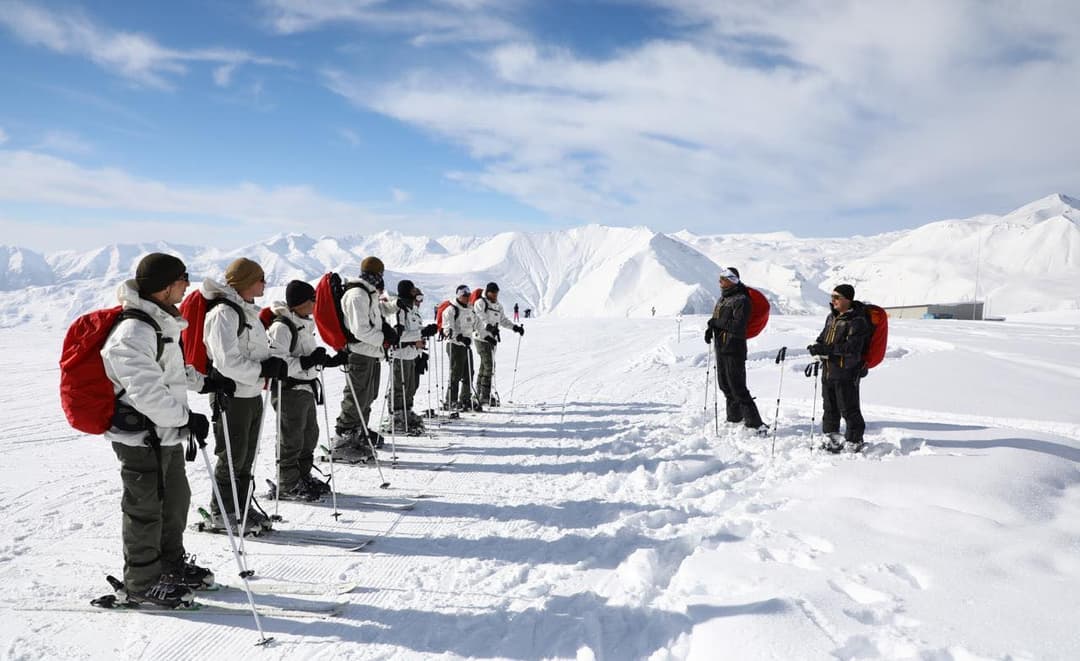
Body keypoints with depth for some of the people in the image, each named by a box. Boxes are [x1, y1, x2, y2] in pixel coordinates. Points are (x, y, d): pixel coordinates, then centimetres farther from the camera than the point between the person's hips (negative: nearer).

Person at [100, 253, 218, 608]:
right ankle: (142, 583, 18)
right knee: (146, 508, 3)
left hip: (165, 432, 10)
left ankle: (172, 563, 38)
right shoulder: (134, 331, -24)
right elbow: (146, 391, -28)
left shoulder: (160, 322, 9)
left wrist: (204, 382, 25)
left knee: (176, 499, 21)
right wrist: (186, 418, -24)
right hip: (141, 436, -10)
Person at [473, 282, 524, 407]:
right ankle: (485, 396, -14)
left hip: (492, 339, 8)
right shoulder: (480, 303, -7)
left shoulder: (497, 306, 18)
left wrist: (515, 327, 11)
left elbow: (503, 320, 24)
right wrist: (489, 327, -36)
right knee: (489, 366, -14)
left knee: (484, 367, 10)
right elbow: (481, 319, -21)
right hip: (482, 338, -8)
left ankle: (479, 395, 15)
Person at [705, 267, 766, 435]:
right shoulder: (723, 298, 13)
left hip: (734, 350, -9)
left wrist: (716, 322, -18)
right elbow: (717, 319, 18)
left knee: (738, 388, -10)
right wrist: (711, 328, -3)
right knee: (725, 385, 18)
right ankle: (735, 417, 33)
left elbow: (738, 326, -24)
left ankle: (756, 424, -5)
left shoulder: (741, 300, -14)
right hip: (721, 348, 9)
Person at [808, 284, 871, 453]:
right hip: (828, 370, 8)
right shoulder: (832, 317, 13)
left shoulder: (858, 321, -14)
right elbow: (823, 337, 23)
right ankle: (832, 439, 30)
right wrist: (817, 346, 1)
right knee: (829, 407, 17)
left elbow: (851, 348, -23)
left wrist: (826, 349, -27)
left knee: (849, 409, 0)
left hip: (847, 372, -8)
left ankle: (854, 442, 14)